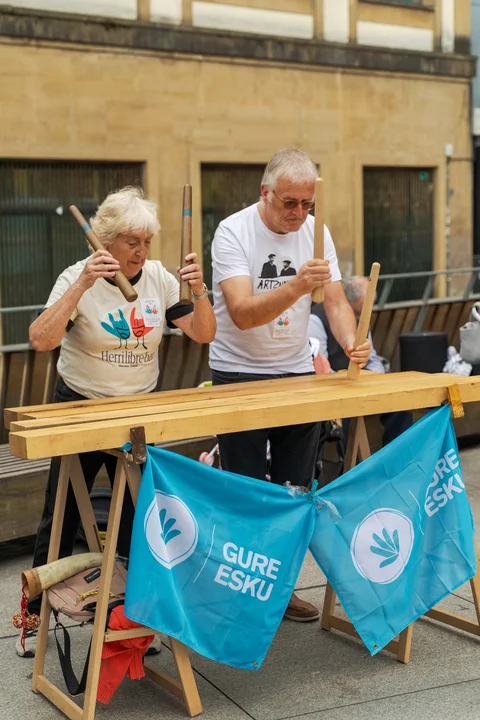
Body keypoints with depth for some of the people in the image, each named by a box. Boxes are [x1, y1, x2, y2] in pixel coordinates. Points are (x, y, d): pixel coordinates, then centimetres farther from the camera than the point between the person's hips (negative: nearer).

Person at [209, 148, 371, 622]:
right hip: (238, 374, -4)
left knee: (295, 490, 9)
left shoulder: (315, 231, 0)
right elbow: (242, 313, -26)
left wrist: (351, 341, -23)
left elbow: (335, 300, -3)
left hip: (296, 371, 5)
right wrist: (297, 286, -41)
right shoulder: (232, 233, -15)